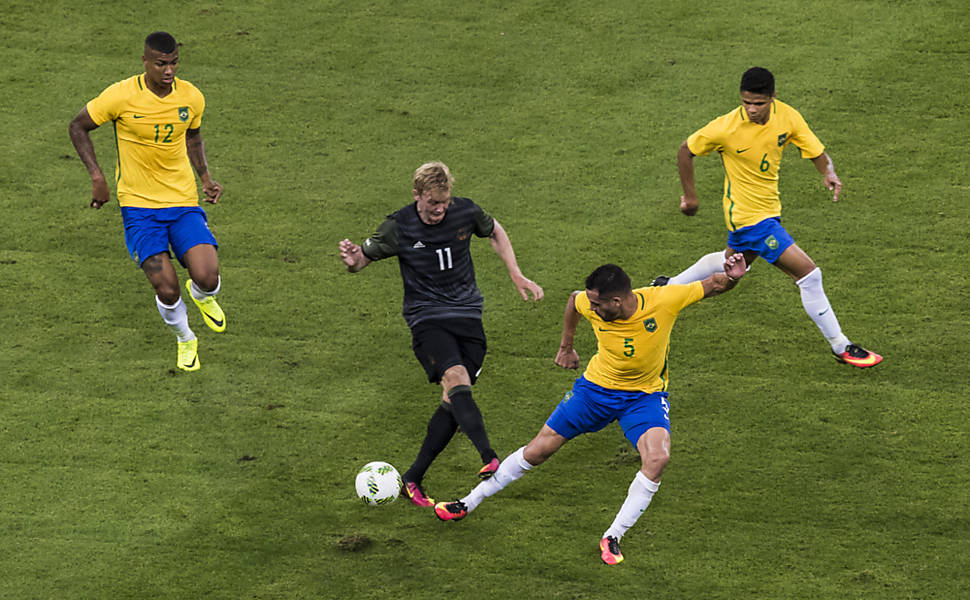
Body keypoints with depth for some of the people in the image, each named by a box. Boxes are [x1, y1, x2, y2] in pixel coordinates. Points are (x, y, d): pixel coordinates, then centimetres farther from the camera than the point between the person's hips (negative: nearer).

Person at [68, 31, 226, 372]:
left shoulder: (192, 98, -3)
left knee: (207, 279, -17)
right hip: (139, 206, -2)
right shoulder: (121, 96, -14)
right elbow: (78, 127, 0)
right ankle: (184, 340, 21)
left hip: (184, 203, 2)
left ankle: (202, 295, 24)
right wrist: (97, 177, -9)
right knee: (167, 291, -13)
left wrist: (205, 178, 4)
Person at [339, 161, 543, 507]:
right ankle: (489, 458, -41)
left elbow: (495, 232, 18)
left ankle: (412, 479, 6)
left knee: (454, 401, -4)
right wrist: (352, 261, -24)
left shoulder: (465, 212, -3)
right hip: (427, 318, -3)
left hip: (468, 314, 3)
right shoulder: (398, 228, -10)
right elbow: (364, 257, 1)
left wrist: (517, 275, 14)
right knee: (456, 378, -29)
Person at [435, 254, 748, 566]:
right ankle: (468, 504, 22)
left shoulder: (663, 300, -29)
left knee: (657, 458, -29)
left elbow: (713, 285, -18)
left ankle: (612, 538, -15)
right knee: (538, 450, 5)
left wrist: (731, 277, -40)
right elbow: (572, 300, 5)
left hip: (646, 395, -2)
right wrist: (566, 346, 16)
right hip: (597, 387, 2)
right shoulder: (591, 305, -21)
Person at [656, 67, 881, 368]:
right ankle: (840, 346, 1)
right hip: (750, 216, -7)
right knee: (808, 273, -11)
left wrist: (828, 172, -31)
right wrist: (689, 195, -2)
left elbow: (818, 153, -9)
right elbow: (686, 151, -9)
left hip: (769, 206, 7)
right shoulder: (725, 128, -25)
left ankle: (669, 287, 53)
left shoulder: (787, 117, -13)